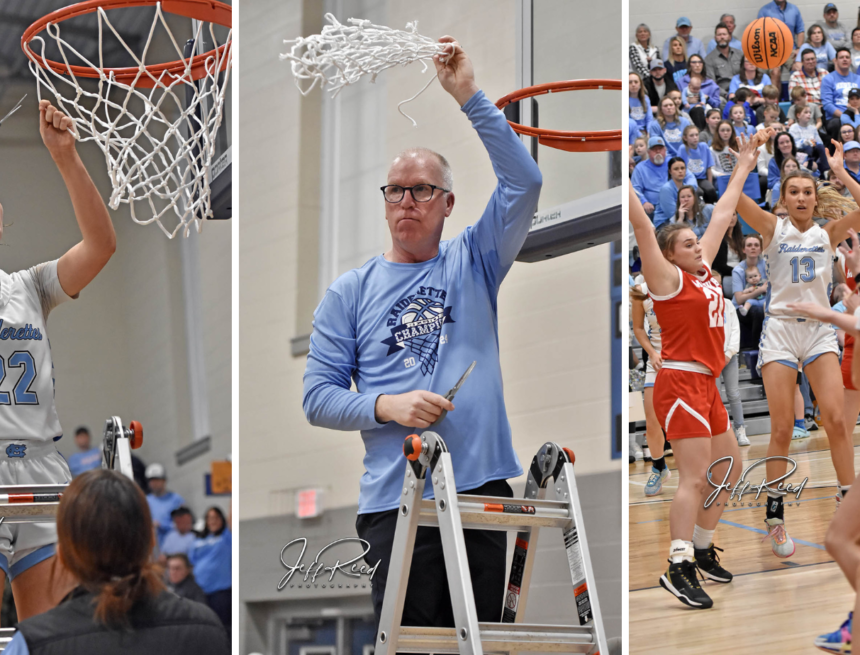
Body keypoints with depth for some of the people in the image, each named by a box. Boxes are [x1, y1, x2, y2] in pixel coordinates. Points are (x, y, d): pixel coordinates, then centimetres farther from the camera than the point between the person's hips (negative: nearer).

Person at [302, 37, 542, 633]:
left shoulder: (474, 264, 13)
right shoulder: (351, 292, 11)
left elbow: (524, 183, -1)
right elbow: (318, 396, 7)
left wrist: (470, 96, -6)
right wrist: (387, 406, -12)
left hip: (483, 490, 1)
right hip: (396, 503, -1)